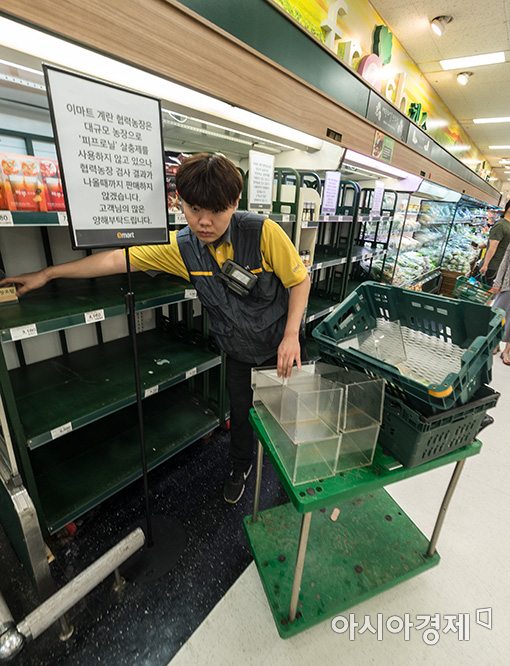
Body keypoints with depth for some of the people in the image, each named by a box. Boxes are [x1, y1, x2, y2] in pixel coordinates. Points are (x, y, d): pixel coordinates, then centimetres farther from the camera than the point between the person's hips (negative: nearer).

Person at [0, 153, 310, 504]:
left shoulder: (262, 231, -26)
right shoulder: (181, 247, -14)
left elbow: (300, 281, -16)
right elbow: (117, 259, -7)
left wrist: (291, 335, -22)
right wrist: (47, 274, -1)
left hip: (282, 346, -1)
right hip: (239, 355, 2)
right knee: (241, 415, 20)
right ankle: (241, 467, 52)